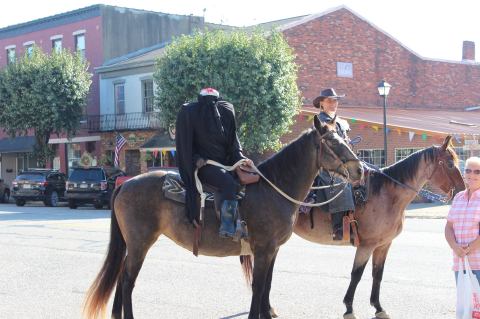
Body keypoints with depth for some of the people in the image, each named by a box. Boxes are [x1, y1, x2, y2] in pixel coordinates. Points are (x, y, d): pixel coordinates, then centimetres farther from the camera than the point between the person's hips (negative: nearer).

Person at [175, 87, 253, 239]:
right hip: (203, 163, -6)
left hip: (224, 161, 6)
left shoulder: (226, 111, 5)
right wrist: (195, 159, -16)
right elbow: (185, 143, -5)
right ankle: (227, 227, -28)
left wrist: (241, 158, -4)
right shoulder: (189, 112, -8)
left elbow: (233, 142, 9)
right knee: (228, 182, -30)